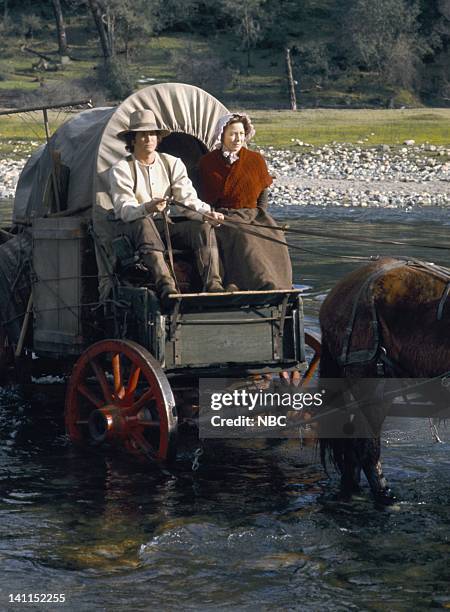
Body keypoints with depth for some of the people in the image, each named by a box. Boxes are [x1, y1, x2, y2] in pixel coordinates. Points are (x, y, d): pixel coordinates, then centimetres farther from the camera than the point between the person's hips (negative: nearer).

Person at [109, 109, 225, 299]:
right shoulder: (121, 169, -3)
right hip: (131, 227, -4)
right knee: (144, 223, -40)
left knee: (204, 227, -21)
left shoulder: (172, 163, 10)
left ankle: (212, 285, -36)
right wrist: (147, 208, -39)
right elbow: (124, 209, -17)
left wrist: (206, 213, -23)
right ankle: (165, 285, -54)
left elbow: (187, 198, -1)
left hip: (165, 226, 4)